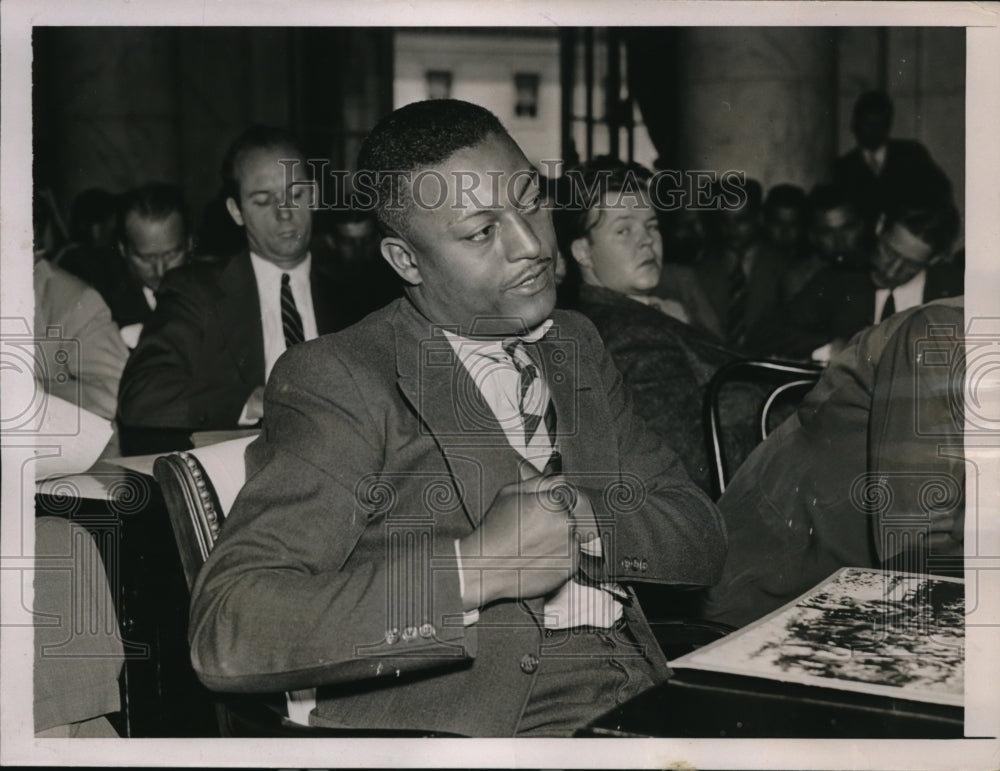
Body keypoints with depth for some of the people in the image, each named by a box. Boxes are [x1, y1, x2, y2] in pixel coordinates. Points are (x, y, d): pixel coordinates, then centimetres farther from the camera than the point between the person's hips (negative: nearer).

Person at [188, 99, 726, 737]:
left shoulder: (577, 344, 14)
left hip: (646, 703, 8)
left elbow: (702, 541, 11)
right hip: (465, 731, -7)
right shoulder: (338, 382, -7)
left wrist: (578, 518, -9)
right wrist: (474, 569, -22)